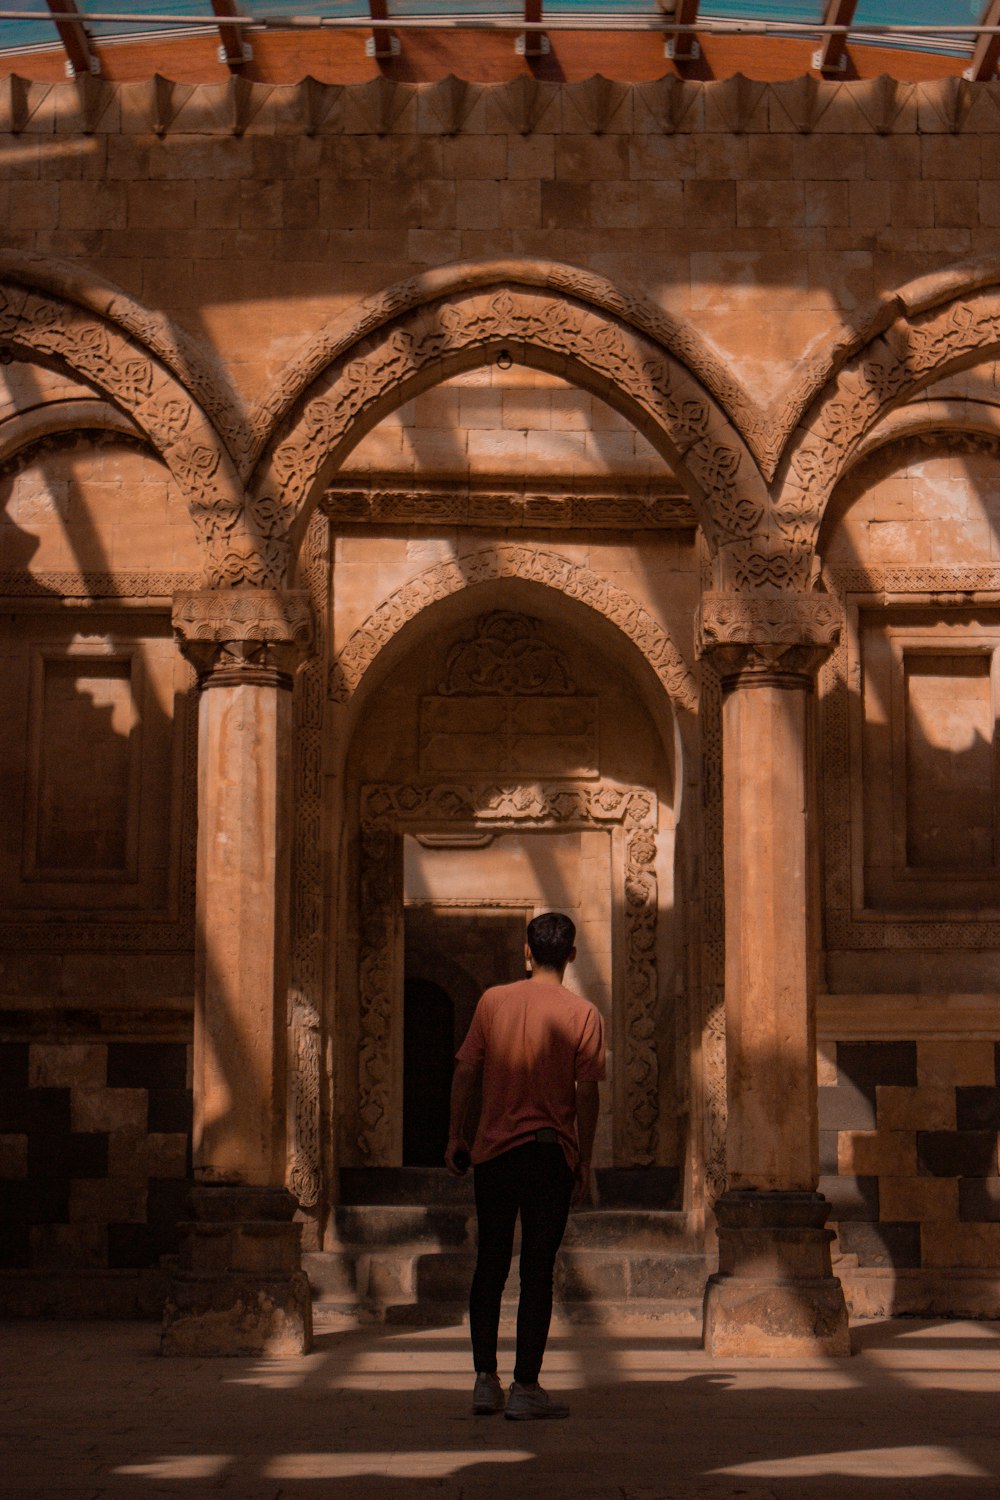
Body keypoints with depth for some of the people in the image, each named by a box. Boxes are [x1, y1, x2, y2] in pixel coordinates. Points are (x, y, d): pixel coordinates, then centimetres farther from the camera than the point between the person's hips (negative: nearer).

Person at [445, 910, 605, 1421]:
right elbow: (587, 1093, -6)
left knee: (490, 1267, 12)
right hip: (551, 1150, -2)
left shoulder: (494, 1001, 3)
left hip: (494, 1149, 2)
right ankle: (525, 1387, 2)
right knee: (537, 1272, 2)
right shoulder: (583, 1015, -4)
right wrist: (584, 1160, 1)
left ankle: (485, 1380, 13)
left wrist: (455, 1136, 12)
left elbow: (465, 1072, 3)